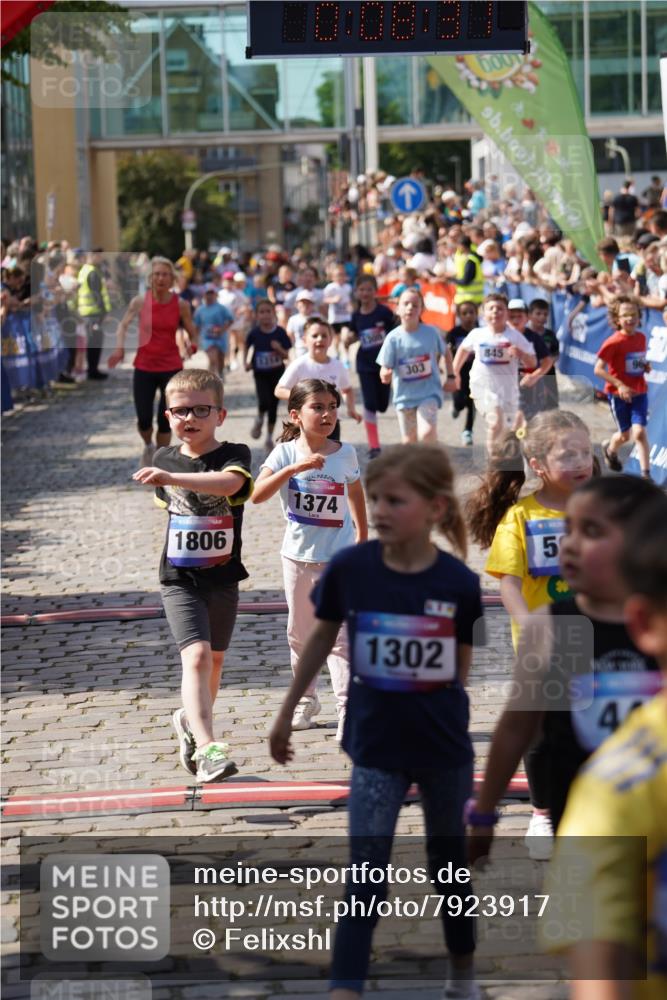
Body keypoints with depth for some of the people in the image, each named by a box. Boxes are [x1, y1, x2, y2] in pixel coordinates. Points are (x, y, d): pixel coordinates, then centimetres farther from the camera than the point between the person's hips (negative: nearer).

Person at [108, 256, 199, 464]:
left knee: (165, 420, -2)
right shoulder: (140, 301, -5)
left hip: (171, 368, 0)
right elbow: (123, 325, 8)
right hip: (144, 367, 0)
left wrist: (191, 346, -12)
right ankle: (148, 446, 32)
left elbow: (192, 333, 8)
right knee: (144, 420, -1)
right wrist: (120, 348, -6)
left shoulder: (180, 305, -5)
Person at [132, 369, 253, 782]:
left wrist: (172, 477, -43)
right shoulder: (163, 459, 3)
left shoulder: (234, 455, -10)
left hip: (224, 578, 0)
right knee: (197, 656, -18)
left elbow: (228, 483, -34)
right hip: (180, 580, 0)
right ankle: (208, 748, -26)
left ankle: (192, 721, 42)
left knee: (214, 660, 16)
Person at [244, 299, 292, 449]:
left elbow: (286, 356, -6)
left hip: (277, 373, 1)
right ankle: (259, 420, 13)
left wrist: (279, 349, -25)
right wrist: (246, 361, -2)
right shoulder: (255, 333, -8)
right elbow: (247, 347, 12)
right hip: (260, 374, -1)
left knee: (273, 405, 7)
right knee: (264, 402, -21)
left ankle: (270, 437, 24)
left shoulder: (280, 333, -9)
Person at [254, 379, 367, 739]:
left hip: (338, 557, -1)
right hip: (298, 556, 1)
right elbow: (257, 494, -23)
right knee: (301, 634, 14)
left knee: (338, 635, -7)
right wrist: (295, 468, -33)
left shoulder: (345, 453, -3)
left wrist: (362, 536, 20)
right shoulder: (286, 452, -9)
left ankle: (347, 708, -5)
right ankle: (305, 700, 31)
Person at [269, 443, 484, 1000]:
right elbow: (321, 640, 4)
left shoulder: (459, 583, -15)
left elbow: (459, 670, 1)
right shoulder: (349, 568, -13)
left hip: (444, 749, 1)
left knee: (450, 865, 18)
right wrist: (286, 715, 11)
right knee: (366, 876, -3)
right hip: (375, 748, 0)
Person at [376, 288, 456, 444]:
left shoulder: (431, 332, -6)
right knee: (409, 440, 11)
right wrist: (385, 375, -30)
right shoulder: (393, 338, -8)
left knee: (426, 433, -22)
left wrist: (450, 376, 6)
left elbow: (446, 352, 13)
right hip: (404, 396, 1)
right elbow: (385, 371, -7)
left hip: (429, 392, -1)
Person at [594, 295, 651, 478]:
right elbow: (598, 369, -17)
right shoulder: (614, 342, -16)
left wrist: (646, 366, -3)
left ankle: (646, 475, -9)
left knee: (639, 432, -12)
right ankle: (610, 450, 44)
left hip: (639, 392, 3)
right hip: (618, 394, -3)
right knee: (625, 434, 9)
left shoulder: (641, 337, 2)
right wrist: (619, 385, -23)